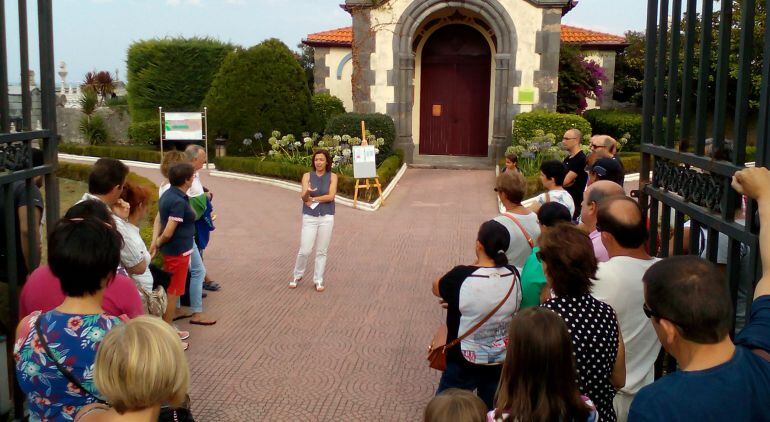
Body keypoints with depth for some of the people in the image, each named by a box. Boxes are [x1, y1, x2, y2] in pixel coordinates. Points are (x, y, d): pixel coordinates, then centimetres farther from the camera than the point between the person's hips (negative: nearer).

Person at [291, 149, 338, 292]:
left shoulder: (332, 177, 1)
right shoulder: (307, 176, 1)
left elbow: (331, 196, -11)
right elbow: (303, 196, -10)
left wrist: (313, 199, -11)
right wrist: (307, 192, -33)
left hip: (326, 217, 0)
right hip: (309, 217, 0)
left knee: (321, 251, 5)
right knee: (305, 251, -2)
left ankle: (318, 281, 18)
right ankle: (297, 276, 22)